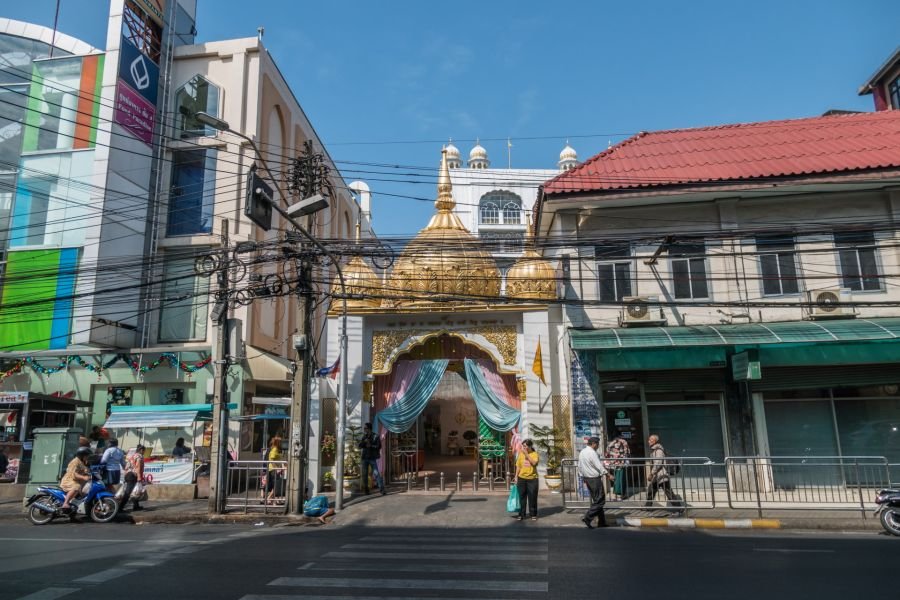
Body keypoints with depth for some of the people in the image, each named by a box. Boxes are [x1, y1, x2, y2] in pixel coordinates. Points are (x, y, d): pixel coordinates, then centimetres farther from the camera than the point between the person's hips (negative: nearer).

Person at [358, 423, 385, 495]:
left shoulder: (375, 436, -5)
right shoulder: (364, 437, 11)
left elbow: (378, 446, -9)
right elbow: (360, 445, 3)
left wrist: (370, 445, -19)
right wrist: (364, 441, -15)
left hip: (373, 458, -5)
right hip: (365, 458, 5)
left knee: (376, 473, -12)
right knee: (364, 474, 8)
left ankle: (382, 489, -13)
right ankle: (365, 490, 18)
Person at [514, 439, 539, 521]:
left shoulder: (534, 454, -4)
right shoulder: (520, 454, 6)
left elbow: (534, 463, -22)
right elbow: (518, 466, 9)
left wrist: (527, 454, -20)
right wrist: (516, 477, 4)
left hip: (532, 478, -3)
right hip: (522, 478, 3)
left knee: (532, 497, 3)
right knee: (522, 497, 7)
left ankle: (533, 515, 15)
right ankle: (521, 514, 15)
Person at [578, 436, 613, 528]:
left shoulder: (581, 453, 11)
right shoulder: (592, 453, -17)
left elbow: (580, 467, 16)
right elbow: (599, 467, -19)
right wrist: (609, 475, -10)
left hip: (587, 478, 9)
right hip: (595, 479, -9)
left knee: (595, 500, 15)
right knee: (600, 501, -3)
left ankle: (601, 522, 19)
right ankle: (587, 518, -10)